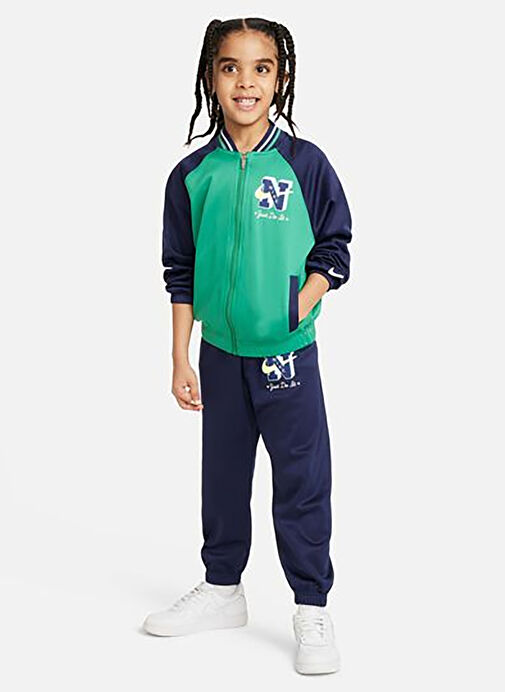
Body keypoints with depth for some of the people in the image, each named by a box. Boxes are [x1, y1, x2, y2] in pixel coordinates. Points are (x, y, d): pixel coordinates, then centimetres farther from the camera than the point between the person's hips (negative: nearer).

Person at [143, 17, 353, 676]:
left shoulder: (305, 163, -5)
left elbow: (333, 251, -1)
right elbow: (181, 273, 6)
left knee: (302, 482, 2)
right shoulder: (193, 175, 1)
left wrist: (293, 315, -14)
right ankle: (222, 589, 33)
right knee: (222, 476, 16)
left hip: (288, 355, -3)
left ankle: (312, 610, 16)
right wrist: (181, 360, 3)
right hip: (219, 353, 3)